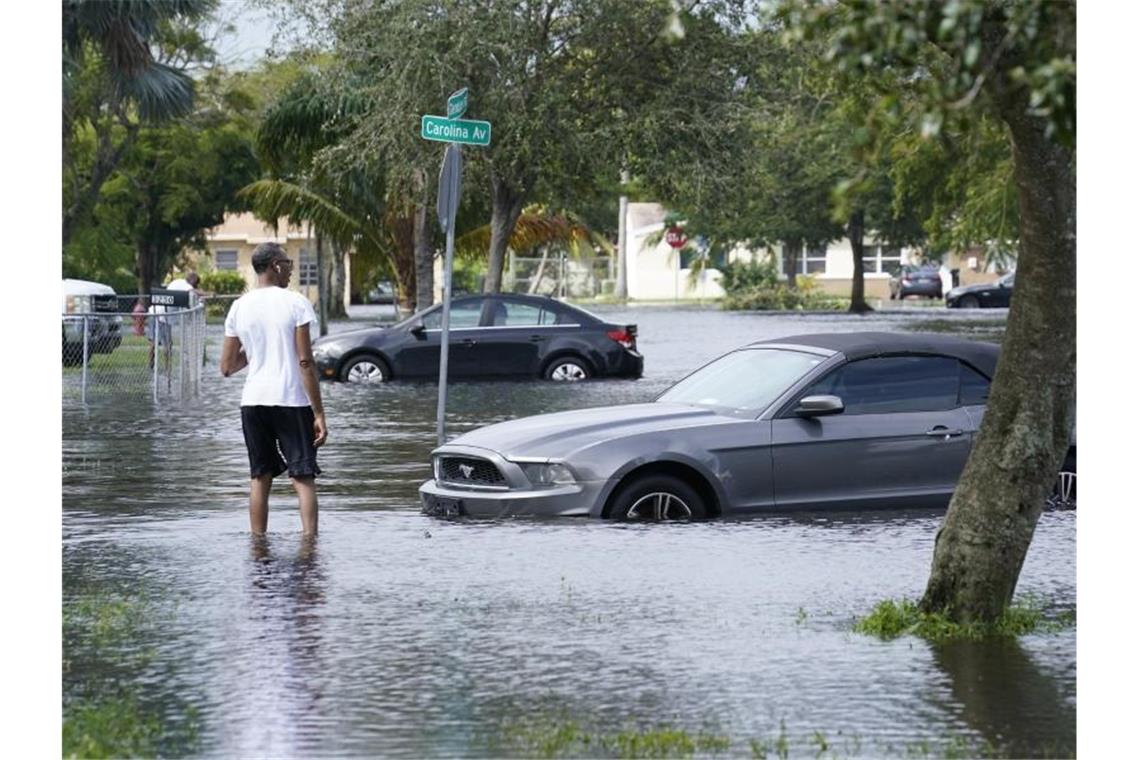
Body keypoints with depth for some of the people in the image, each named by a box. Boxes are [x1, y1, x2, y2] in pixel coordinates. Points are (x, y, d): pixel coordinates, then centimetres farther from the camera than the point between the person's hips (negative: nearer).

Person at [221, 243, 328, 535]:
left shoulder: (239, 307, 6)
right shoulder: (295, 303, -6)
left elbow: (227, 367, 8)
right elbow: (305, 362, -11)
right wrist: (319, 414, -9)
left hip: (253, 401, 4)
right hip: (292, 401, -4)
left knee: (260, 477, 12)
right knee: (303, 478, -1)